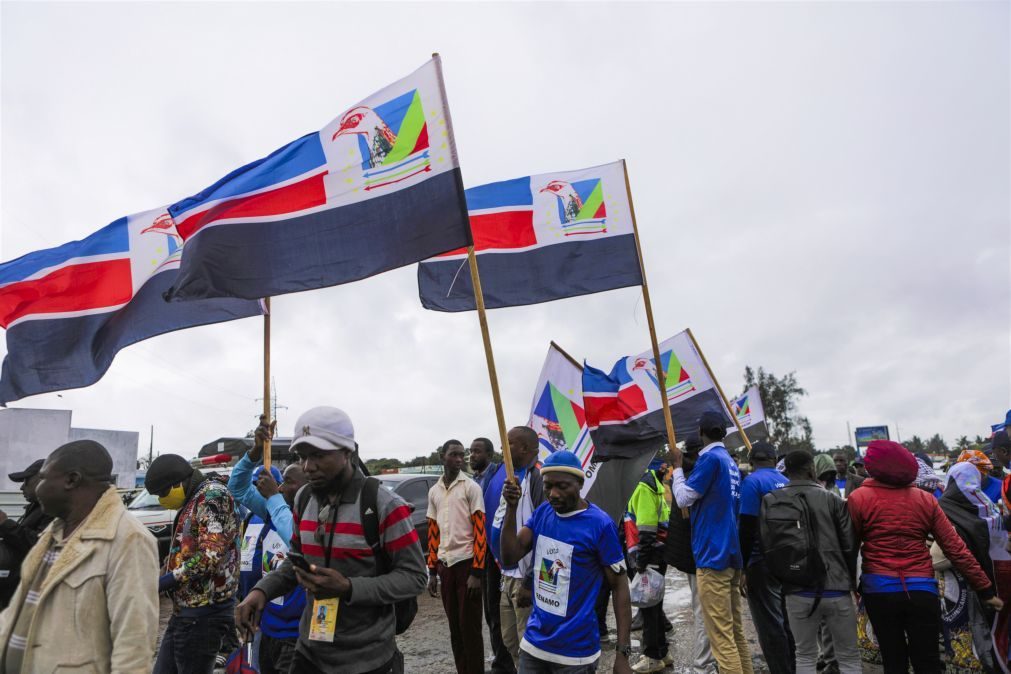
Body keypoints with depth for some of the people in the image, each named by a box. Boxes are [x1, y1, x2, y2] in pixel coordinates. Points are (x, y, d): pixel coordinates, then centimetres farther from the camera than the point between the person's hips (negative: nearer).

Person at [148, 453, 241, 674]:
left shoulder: (213, 494, -14)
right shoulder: (193, 501, 17)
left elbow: (209, 556, -23)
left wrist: (163, 582, -15)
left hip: (202, 615, -10)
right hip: (184, 611, 10)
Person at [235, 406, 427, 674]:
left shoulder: (383, 504, -18)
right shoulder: (304, 498, 1)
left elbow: (414, 577, -16)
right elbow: (296, 560, 13)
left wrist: (348, 588, -26)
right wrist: (262, 590, -6)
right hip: (310, 651, 5)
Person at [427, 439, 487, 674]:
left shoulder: (471, 487, -6)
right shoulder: (434, 491, 10)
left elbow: (480, 531, -10)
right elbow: (433, 533, 13)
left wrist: (477, 572, -15)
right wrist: (432, 571, 11)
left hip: (466, 563, -5)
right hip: (445, 565, 5)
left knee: (470, 627, 1)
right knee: (455, 626, 13)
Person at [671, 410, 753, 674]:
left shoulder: (710, 458, -13)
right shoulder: (731, 462, 13)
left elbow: (684, 498, -9)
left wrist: (677, 467, 3)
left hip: (713, 556, -9)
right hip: (732, 554, 9)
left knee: (721, 635, -5)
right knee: (735, 630, 16)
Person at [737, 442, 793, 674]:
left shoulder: (752, 482, -12)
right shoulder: (785, 481, 9)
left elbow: (747, 528, -17)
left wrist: (742, 566, -13)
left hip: (763, 562, -8)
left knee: (770, 624, 0)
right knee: (786, 620, 17)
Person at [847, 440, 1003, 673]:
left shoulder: (859, 499, -7)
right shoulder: (926, 499, 2)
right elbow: (955, 549, 2)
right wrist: (985, 590, 10)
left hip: (879, 590, -2)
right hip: (921, 590, 2)